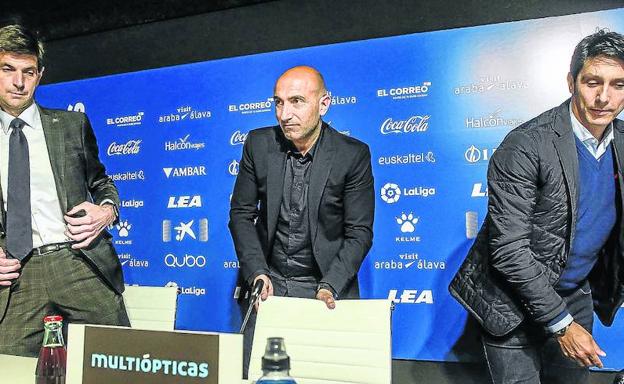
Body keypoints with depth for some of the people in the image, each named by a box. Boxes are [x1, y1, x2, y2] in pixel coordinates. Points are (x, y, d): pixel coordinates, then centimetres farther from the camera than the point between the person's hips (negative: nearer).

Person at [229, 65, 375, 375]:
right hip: (269, 282, 2)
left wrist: (329, 286, -19)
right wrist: (257, 274, -10)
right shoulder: (258, 144, -4)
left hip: (327, 284, -2)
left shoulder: (353, 155, -11)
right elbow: (241, 214, 1)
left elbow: (359, 233, -8)